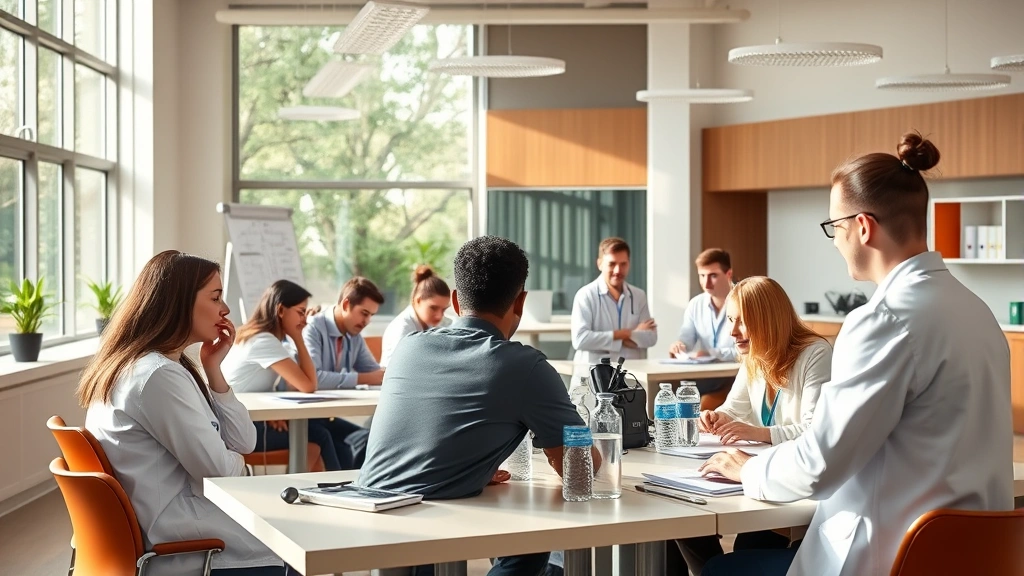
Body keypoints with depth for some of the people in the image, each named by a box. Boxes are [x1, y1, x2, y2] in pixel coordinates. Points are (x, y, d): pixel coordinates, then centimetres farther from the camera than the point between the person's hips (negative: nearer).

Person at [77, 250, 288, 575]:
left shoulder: (170, 367, 11)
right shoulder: (158, 376, -21)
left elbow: (243, 443, 8)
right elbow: (219, 470, -20)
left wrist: (213, 369, 0)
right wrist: (237, 464, 2)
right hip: (178, 546, -9)